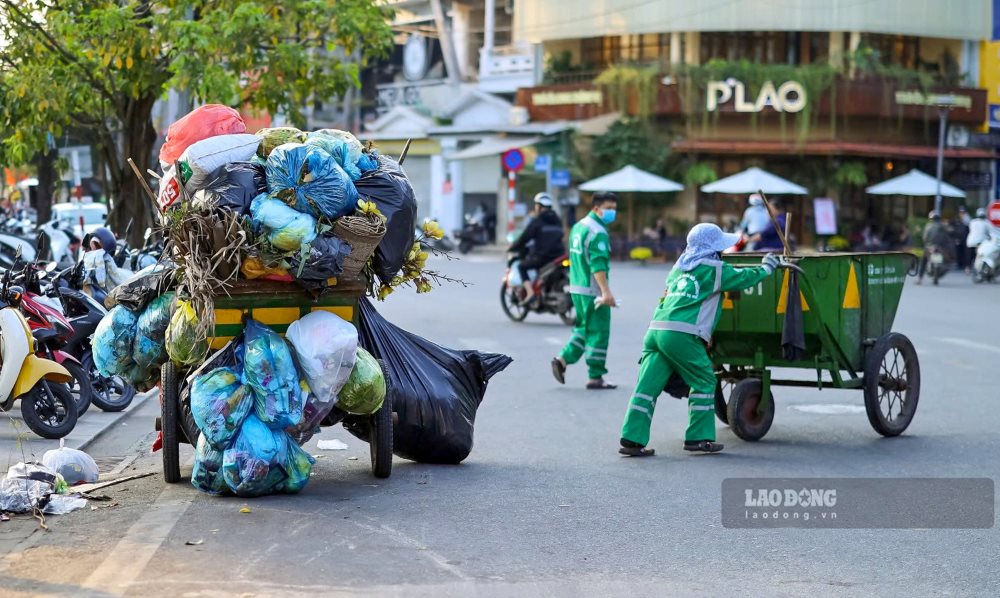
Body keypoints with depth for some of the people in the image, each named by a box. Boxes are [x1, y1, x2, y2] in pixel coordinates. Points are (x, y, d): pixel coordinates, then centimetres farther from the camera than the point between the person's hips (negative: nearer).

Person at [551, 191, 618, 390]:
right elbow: (597, 264, -25)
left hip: (577, 288, 9)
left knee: (584, 328, 20)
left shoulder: (578, 226, 15)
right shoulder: (598, 232, -15)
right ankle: (595, 377, 2)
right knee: (598, 332, -2)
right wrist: (606, 291, -31)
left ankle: (563, 359, 8)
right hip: (593, 291, -9)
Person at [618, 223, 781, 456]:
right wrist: (767, 267, 30)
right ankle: (698, 438, 9)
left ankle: (632, 440, -2)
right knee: (704, 383, 8)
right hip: (681, 335, -7)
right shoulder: (714, 269, 4)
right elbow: (746, 277, 10)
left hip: (656, 330, 7)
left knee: (648, 385, 3)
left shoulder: (679, 268, 25)